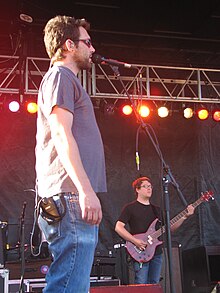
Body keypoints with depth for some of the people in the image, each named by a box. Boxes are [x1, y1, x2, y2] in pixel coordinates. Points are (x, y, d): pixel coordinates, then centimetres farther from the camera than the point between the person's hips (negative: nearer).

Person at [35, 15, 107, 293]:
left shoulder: (66, 80, 29)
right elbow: (61, 134, -15)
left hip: (71, 198, 11)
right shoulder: (60, 76, -2)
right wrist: (85, 189, -22)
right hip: (71, 197, -11)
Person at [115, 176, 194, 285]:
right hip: (140, 254, -6)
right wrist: (135, 241, -18)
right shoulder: (130, 208, 0)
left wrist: (185, 216, 6)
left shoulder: (156, 209, 19)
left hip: (157, 253, 6)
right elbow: (118, 227, -8)